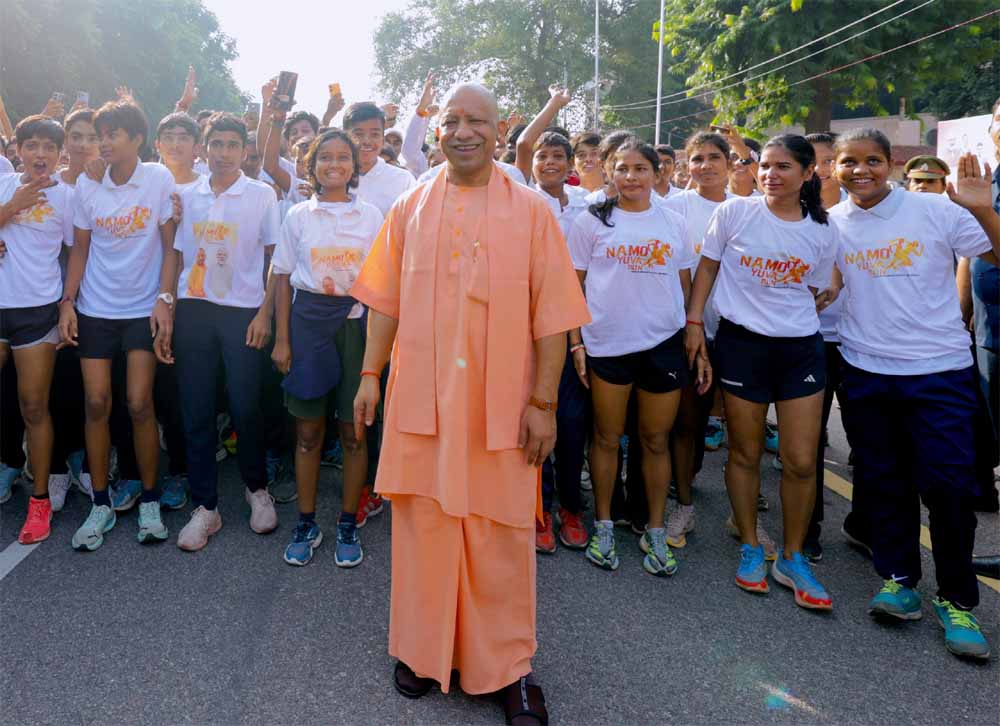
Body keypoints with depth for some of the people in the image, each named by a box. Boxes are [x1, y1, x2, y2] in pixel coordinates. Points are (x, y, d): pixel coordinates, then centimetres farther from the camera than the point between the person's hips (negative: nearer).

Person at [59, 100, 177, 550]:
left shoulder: (159, 179, -6)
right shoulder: (87, 184, 2)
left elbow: (170, 244, -4)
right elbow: (80, 248, 8)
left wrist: (165, 298, -12)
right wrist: (68, 301, 1)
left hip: (144, 309, -3)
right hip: (95, 309, 3)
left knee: (140, 404, -6)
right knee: (96, 403, 1)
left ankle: (149, 500, 12)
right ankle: (101, 505, 13)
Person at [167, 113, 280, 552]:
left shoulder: (262, 196, 2)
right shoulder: (186, 196, 10)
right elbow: (177, 256, 12)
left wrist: (265, 313, -6)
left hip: (243, 311, -2)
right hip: (193, 310, 3)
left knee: (245, 408, -1)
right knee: (196, 410, 3)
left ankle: (256, 488, 23)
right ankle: (205, 507, 13)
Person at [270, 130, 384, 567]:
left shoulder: (370, 216, 5)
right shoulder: (298, 215, 5)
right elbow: (283, 279, 6)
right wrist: (282, 338, 0)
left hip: (356, 321, 0)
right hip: (308, 321, 1)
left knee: (353, 430, 4)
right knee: (308, 430, 6)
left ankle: (348, 526, 18)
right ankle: (306, 524, 20)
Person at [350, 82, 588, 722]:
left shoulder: (531, 211, 0)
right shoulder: (409, 210, 8)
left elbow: (552, 316, -3)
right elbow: (386, 301, 11)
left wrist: (544, 401, -7)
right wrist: (371, 375, 5)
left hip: (501, 403, -2)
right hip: (420, 400, 2)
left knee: (502, 538, 6)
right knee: (423, 526, 11)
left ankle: (508, 667, 23)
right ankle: (425, 651, 30)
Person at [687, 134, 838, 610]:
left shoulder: (822, 229, 3)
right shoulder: (734, 212, -4)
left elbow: (818, 292, 16)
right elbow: (707, 267, 4)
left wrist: (829, 294, -3)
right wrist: (694, 322, -1)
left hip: (801, 347, 2)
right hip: (742, 342, -2)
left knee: (802, 461, 2)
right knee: (745, 453, 7)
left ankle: (791, 558, 20)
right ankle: (751, 548, 26)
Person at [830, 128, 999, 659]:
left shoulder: (936, 211, -6)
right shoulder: (830, 224, 3)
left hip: (939, 371, -2)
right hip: (865, 371, 3)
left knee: (948, 485, -4)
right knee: (883, 481, 10)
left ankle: (956, 600, 13)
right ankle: (898, 581, 25)